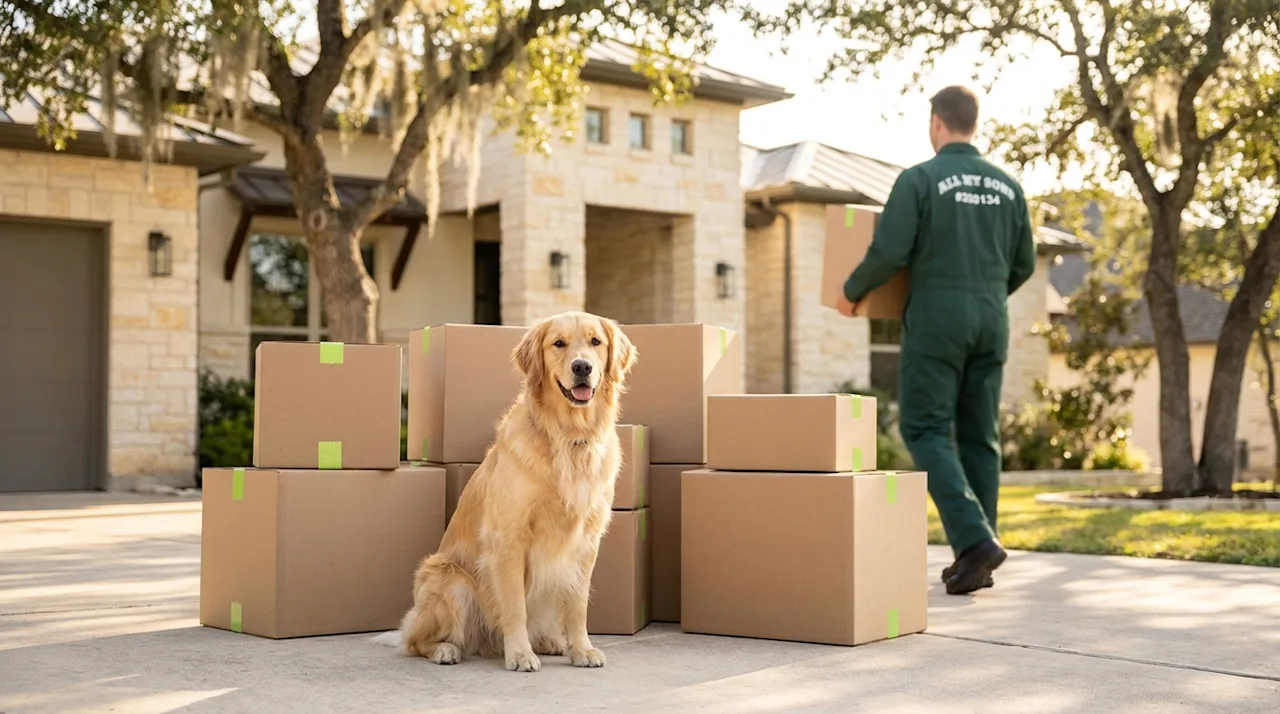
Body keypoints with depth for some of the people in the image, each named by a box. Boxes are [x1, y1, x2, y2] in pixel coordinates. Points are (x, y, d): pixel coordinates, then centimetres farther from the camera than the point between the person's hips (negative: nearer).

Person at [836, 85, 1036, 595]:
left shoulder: (919, 179, -7)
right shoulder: (1007, 185, 10)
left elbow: (888, 253, -13)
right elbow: (1023, 265, 13)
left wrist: (851, 292, 4)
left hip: (936, 320, -5)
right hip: (991, 322, 6)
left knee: (926, 430, 0)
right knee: (979, 437, 9)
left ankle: (973, 538, -16)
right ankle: (976, 558, 12)